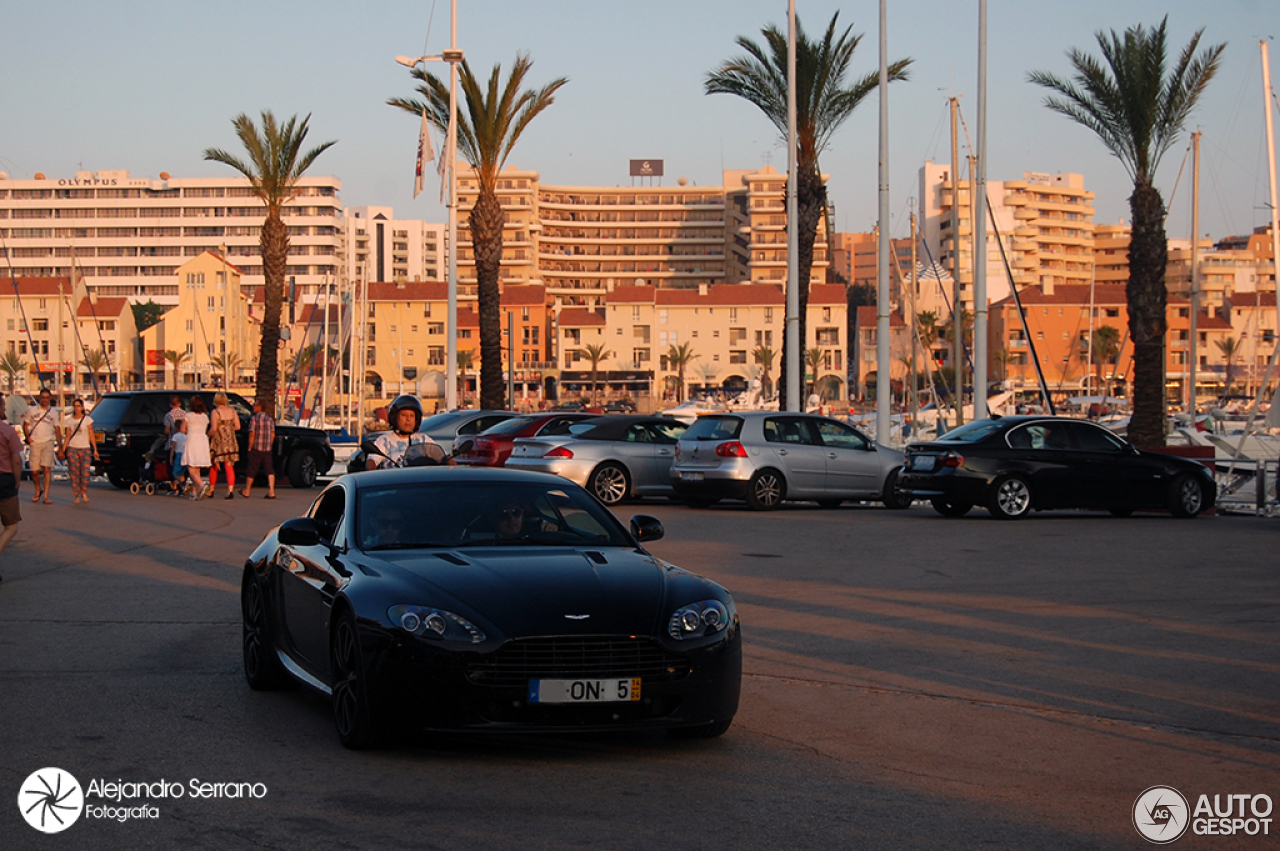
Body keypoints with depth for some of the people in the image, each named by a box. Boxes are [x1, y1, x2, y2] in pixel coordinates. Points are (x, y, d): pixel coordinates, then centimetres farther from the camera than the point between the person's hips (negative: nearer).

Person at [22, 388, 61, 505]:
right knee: (35, 471, 3)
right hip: (35, 443, 1)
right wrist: (28, 437, -3)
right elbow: (25, 425, 15)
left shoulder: (53, 412, 9)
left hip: (48, 443, -1)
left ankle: (46, 496, -18)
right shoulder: (32, 411, 9)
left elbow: (57, 429, 11)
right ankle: (37, 492, 29)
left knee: (47, 468, -14)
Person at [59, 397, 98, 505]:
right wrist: (62, 450, 4)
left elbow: (91, 436, 3)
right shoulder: (70, 421, 10)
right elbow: (67, 436, 12)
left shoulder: (87, 419, 4)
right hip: (72, 449, 2)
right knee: (74, 473, -4)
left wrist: (95, 450, -3)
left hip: (85, 449, -2)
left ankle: (84, 493, 6)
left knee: (85, 472, -13)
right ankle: (77, 496, 2)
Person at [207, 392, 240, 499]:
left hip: (218, 441, -4)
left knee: (214, 467, 11)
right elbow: (237, 426, 4)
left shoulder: (215, 412, -11)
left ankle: (211, 490, 18)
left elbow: (213, 429, -17)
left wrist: (208, 436, 2)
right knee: (229, 467, 2)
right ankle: (230, 491, -9)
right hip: (231, 442, 4)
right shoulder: (232, 410, 3)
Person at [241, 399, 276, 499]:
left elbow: (252, 434, -12)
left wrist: (250, 448, -5)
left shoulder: (254, 418, -9)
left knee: (252, 470, 6)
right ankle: (271, 491, -8)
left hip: (256, 449, -5)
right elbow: (273, 435, 9)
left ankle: (246, 492, 18)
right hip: (267, 449, 5)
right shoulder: (269, 419, 8)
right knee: (269, 470, 2)